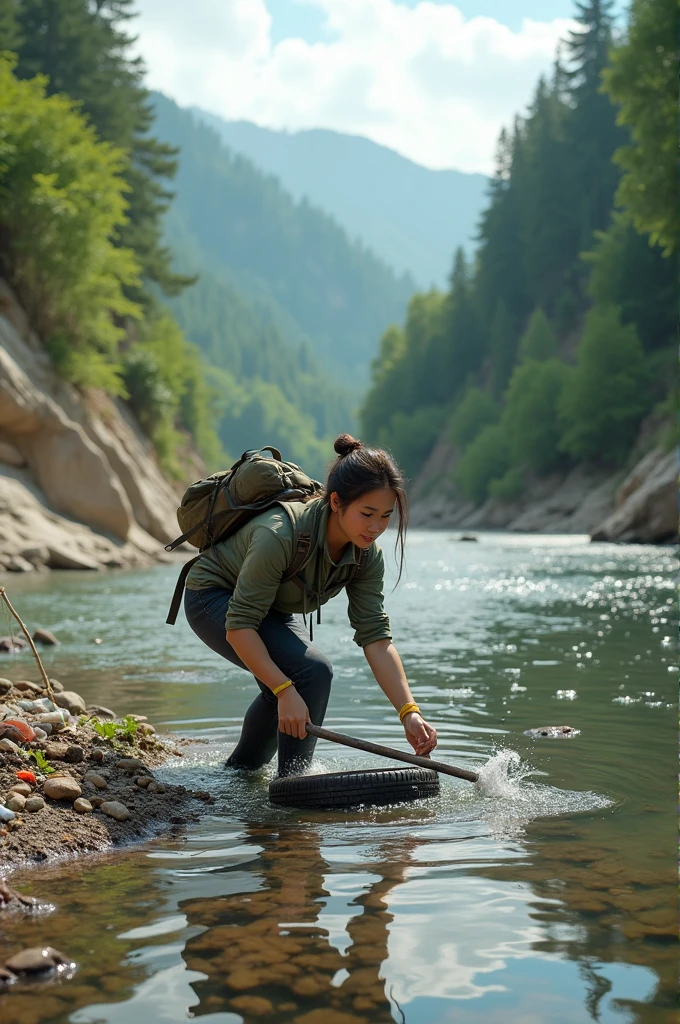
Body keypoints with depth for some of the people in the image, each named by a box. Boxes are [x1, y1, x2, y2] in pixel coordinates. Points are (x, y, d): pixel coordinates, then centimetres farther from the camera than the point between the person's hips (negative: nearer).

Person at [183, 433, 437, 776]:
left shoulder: (366, 555, -18)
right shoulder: (281, 534, -39)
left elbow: (376, 637, -20)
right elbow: (238, 627, -37)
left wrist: (409, 712, -29)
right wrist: (285, 690, -42)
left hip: (273, 608, 8)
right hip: (215, 599, -8)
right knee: (312, 670, -24)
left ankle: (238, 772, 47)